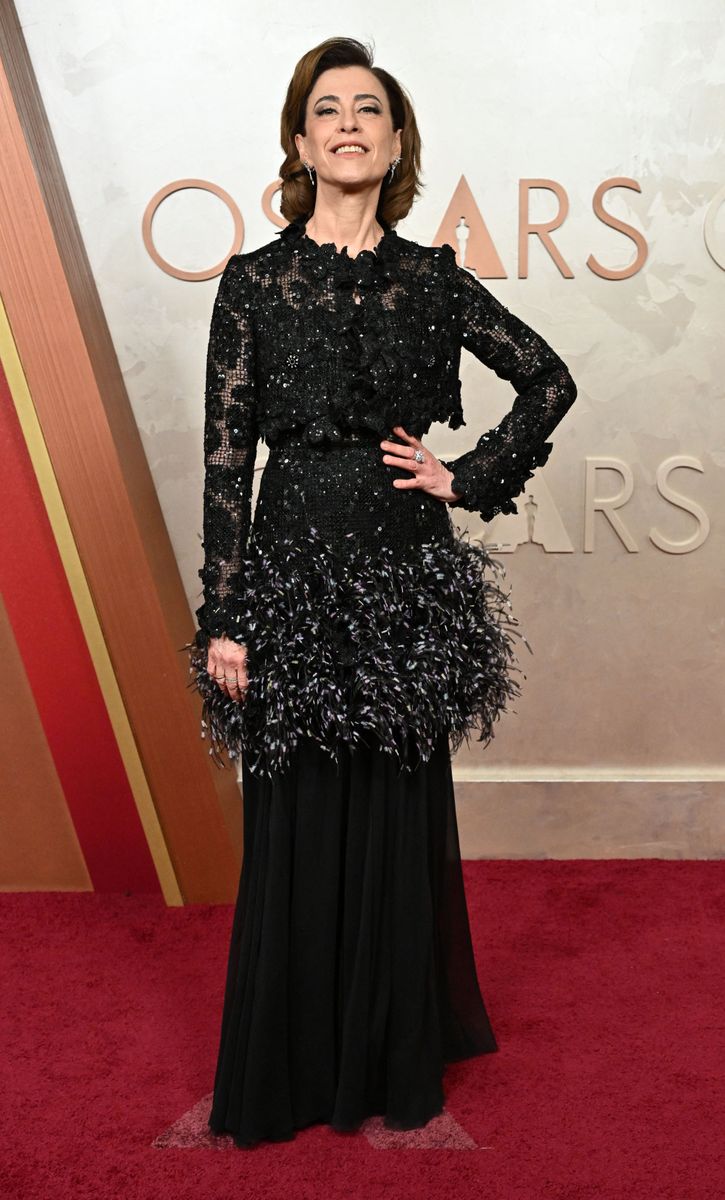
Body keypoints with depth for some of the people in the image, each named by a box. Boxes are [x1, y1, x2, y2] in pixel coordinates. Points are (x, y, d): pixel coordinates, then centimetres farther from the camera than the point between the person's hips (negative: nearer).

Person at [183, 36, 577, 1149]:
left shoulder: (431, 278, 6)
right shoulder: (252, 281, 1)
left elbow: (549, 379, 15)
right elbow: (227, 459, -2)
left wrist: (469, 477, 3)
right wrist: (223, 619, -7)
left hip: (408, 574, 2)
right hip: (294, 566, -1)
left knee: (401, 812, 9)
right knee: (298, 819, 5)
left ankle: (397, 1060, 27)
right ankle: (296, 1069, 25)